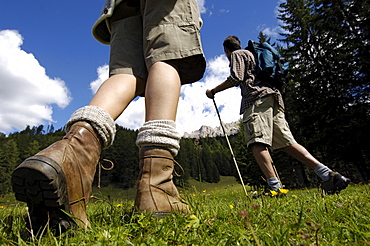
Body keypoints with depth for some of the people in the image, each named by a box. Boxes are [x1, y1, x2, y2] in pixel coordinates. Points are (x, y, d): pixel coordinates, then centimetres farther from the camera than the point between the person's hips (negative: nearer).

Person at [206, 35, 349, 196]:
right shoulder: (251, 54, 39)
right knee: (287, 142, 0)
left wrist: (213, 90, 3)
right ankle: (328, 175, -9)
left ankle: (275, 187, -28)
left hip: (257, 98, -8)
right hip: (273, 96, 9)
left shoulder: (237, 54, 13)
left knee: (256, 142, -18)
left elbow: (236, 78, -4)